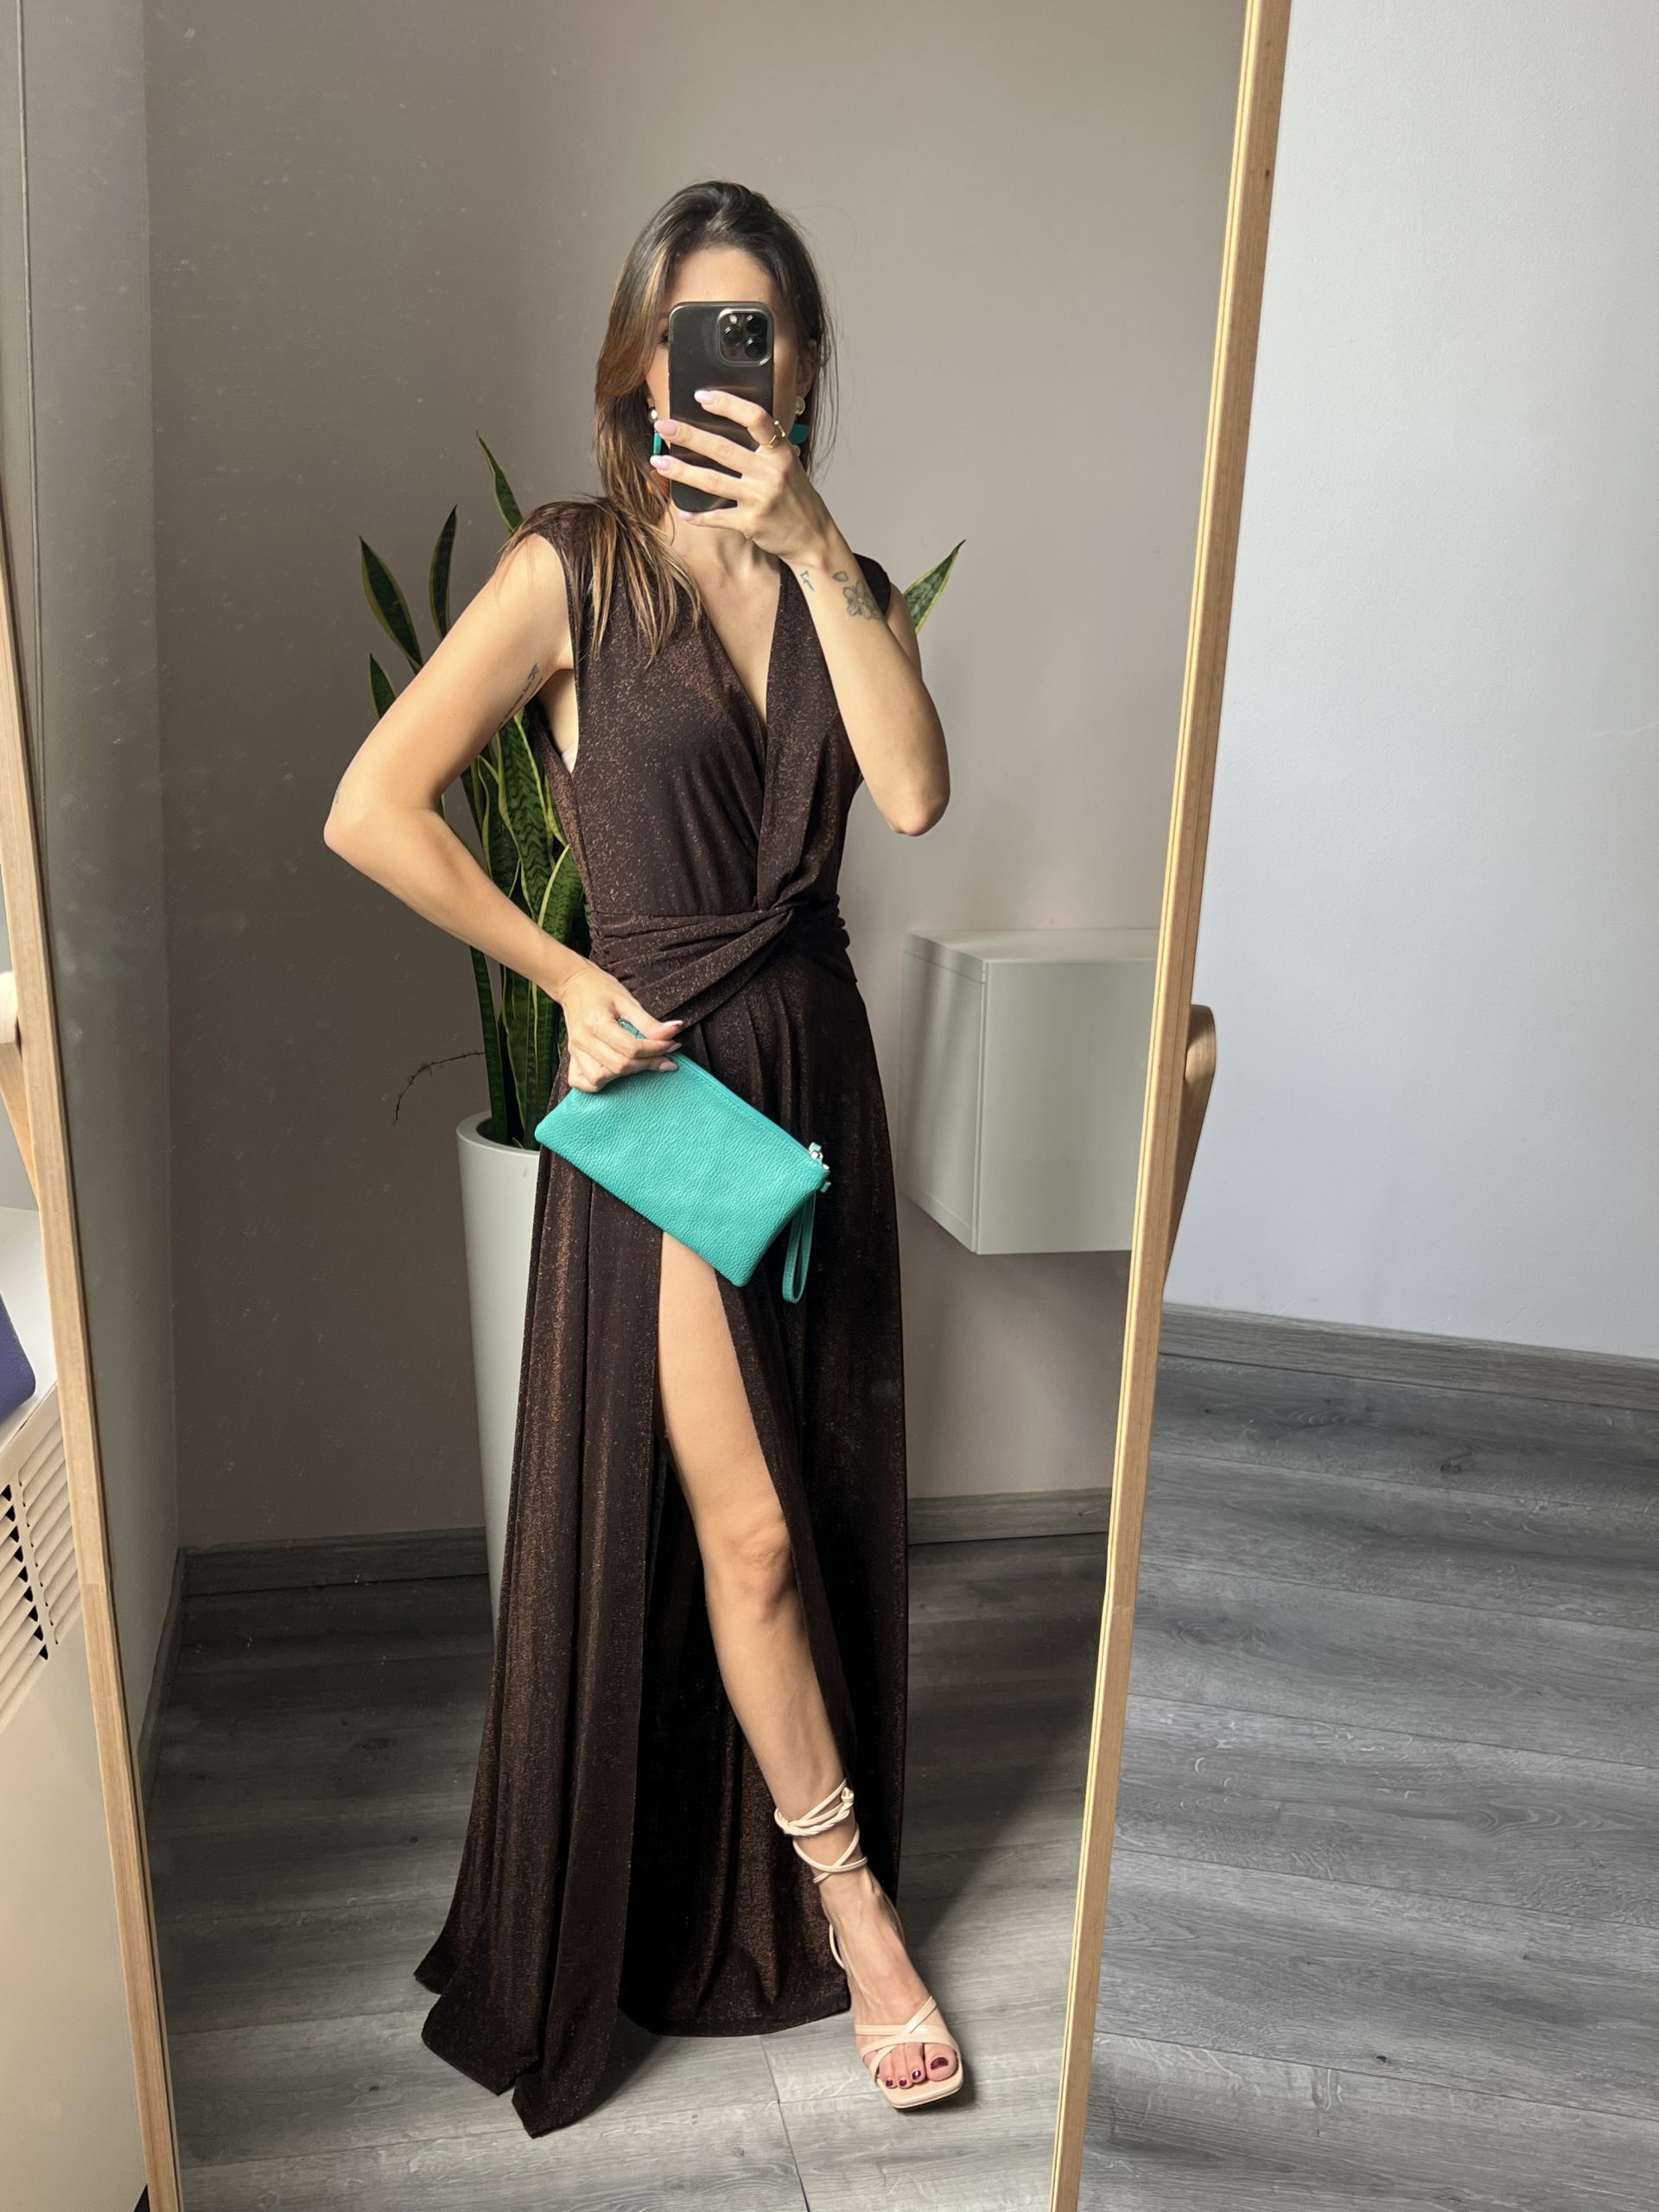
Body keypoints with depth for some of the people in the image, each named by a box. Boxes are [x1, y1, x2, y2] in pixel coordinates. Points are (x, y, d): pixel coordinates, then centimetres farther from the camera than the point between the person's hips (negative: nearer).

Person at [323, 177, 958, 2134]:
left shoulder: (844, 584, 7)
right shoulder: (571, 569, -6)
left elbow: (913, 794, -12)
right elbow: (371, 810, -13)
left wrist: (811, 545, -17)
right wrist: (567, 977, -10)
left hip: (817, 1058, 5)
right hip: (658, 1078, -5)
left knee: (819, 1503, 15)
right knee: (744, 1526, -1)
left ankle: (767, 1883, 39)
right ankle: (850, 1894, 21)